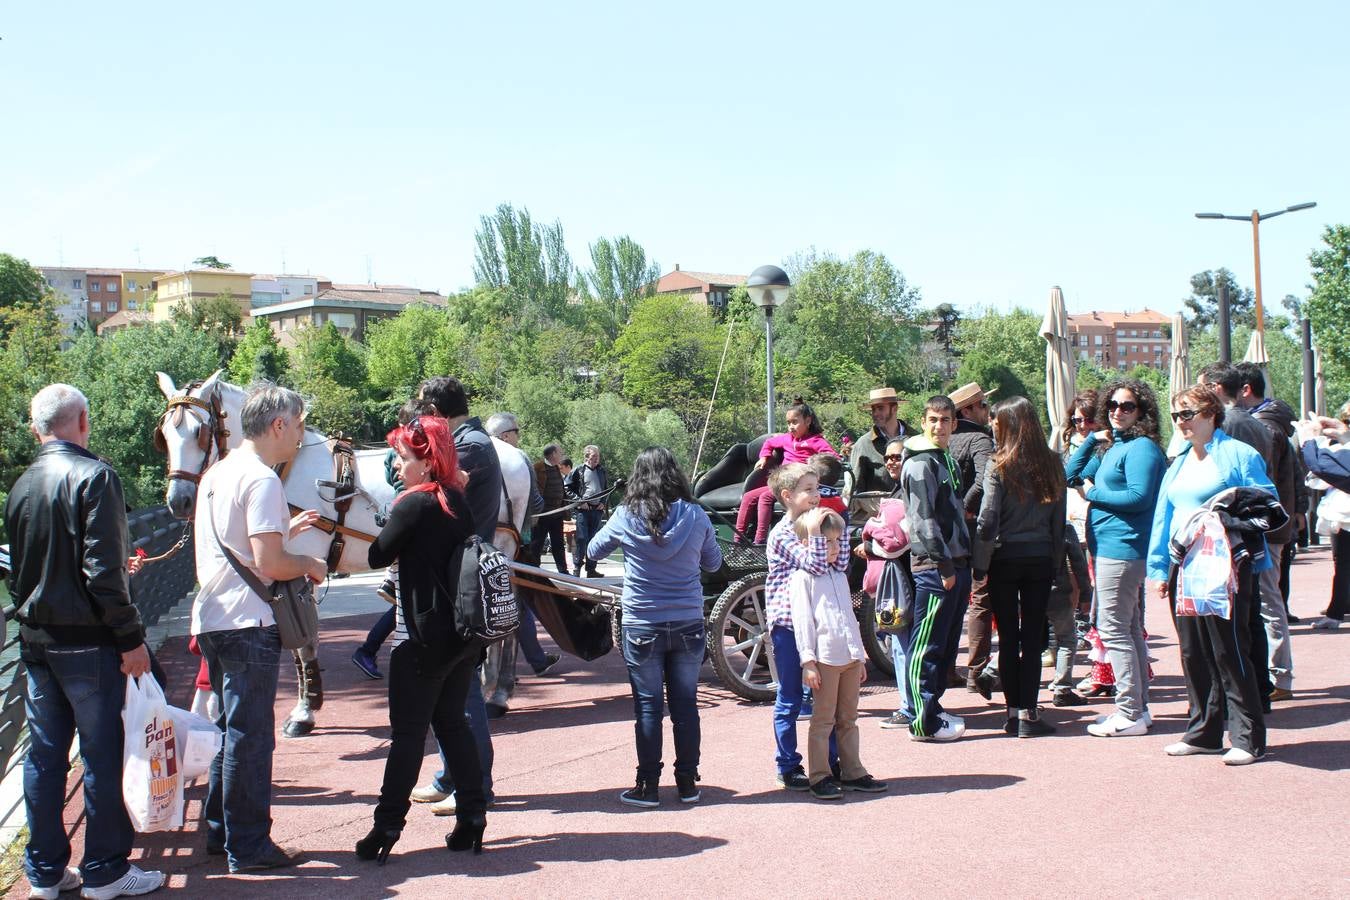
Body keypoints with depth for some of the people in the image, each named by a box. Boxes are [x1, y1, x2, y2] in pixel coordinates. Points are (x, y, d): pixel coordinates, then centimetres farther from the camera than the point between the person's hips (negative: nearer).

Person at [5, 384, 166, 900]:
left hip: (36, 640, 7)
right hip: (87, 640, -7)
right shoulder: (93, 476, -14)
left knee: (44, 755, 12)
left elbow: (16, 569, 16)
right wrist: (131, 637, -15)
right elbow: (103, 570, -19)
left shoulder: (21, 486, 9)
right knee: (104, 756, 1)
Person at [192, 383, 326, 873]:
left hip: (212, 620, 9)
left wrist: (285, 528, 21)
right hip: (248, 625, -9)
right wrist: (311, 564, -5)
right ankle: (248, 846, 6)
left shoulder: (216, 474, 13)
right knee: (251, 736, -1)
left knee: (233, 729, 20)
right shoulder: (261, 480, -15)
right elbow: (269, 563, -22)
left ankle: (221, 832, 28)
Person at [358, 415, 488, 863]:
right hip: (464, 634, 7)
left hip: (423, 636, -7)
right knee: (451, 721, 16)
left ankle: (387, 826, 3)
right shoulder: (459, 501, 8)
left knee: (408, 731, -1)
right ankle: (471, 816, 16)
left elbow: (376, 556, -9)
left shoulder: (414, 504, -15)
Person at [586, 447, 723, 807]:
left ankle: (648, 785, 10)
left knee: (648, 706, 6)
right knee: (685, 703, 10)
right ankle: (688, 783, 18)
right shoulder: (696, 516, -4)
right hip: (688, 625, 2)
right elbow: (713, 563, 11)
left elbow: (592, 552, 9)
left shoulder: (626, 517, -8)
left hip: (642, 626, -2)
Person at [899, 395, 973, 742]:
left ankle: (932, 706, 23)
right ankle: (925, 722, -3)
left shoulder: (949, 462, 18)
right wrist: (944, 565, -19)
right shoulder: (920, 465, -11)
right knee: (927, 647, -5)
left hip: (956, 563, 9)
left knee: (947, 644, 14)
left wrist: (964, 562, 17)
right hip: (934, 566, -9)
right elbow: (924, 519, -17)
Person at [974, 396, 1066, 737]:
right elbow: (1059, 520, 5)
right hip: (1041, 558, 3)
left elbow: (988, 520, -12)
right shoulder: (1052, 465, 2)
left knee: (1008, 638, 5)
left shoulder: (998, 466, -10)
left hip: (1005, 559, -3)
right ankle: (1028, 714, 4)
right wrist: (1055, 559, 12)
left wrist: (980, 564, -5)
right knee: (1033, 637, 5)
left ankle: (1014, 713, 9)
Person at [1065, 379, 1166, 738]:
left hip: (1121, 548, -10)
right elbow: (1071, 475, 20)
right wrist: (1093, 438, 9)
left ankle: (1130, 714, -4)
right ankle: (1138, 707, 23)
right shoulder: (1111, 447, 17)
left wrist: (1092, 494, -10)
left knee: (1114, 629, -8)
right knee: (1130, 629, 14)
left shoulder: (1141, 447, -11)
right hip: (1108, 548, 10)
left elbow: (1138, 497, -21)